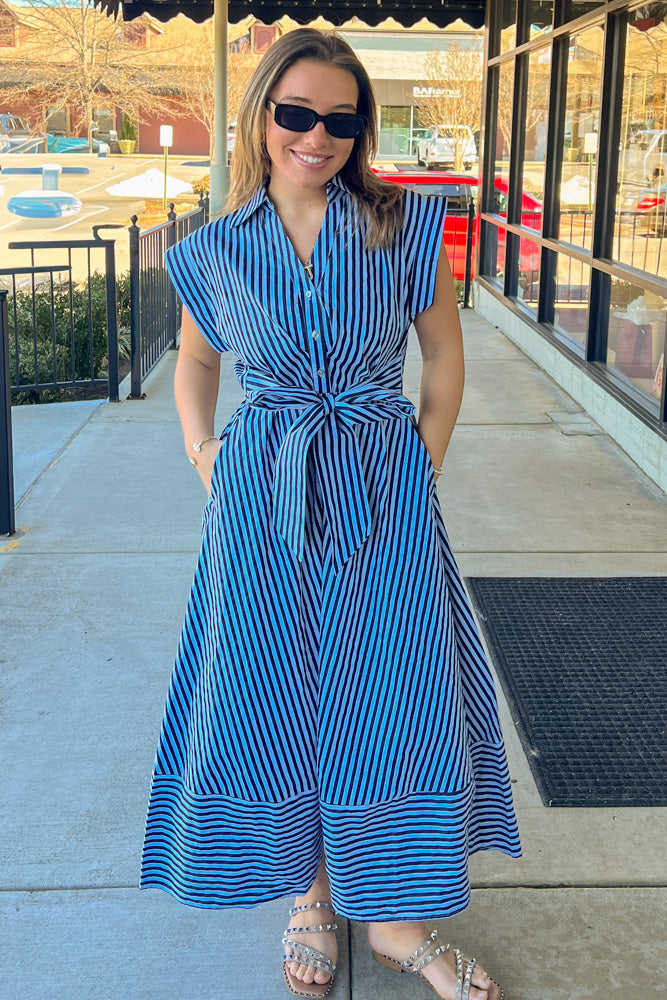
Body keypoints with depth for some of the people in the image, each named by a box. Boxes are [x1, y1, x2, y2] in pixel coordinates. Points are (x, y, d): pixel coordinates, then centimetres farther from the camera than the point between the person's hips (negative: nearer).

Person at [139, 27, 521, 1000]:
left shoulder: (404, 226, -1)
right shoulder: (217, 250, 2)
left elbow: (445, 354, 7)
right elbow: (195, 360, 18)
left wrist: (422, 469, 0)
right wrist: (203, 454, 5)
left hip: (384, 494, -1)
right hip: (262, 499, 1)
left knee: (394, 694, 3)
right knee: (275, 696, 7)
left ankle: (396, 917, 22)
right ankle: (310, 896, 30)